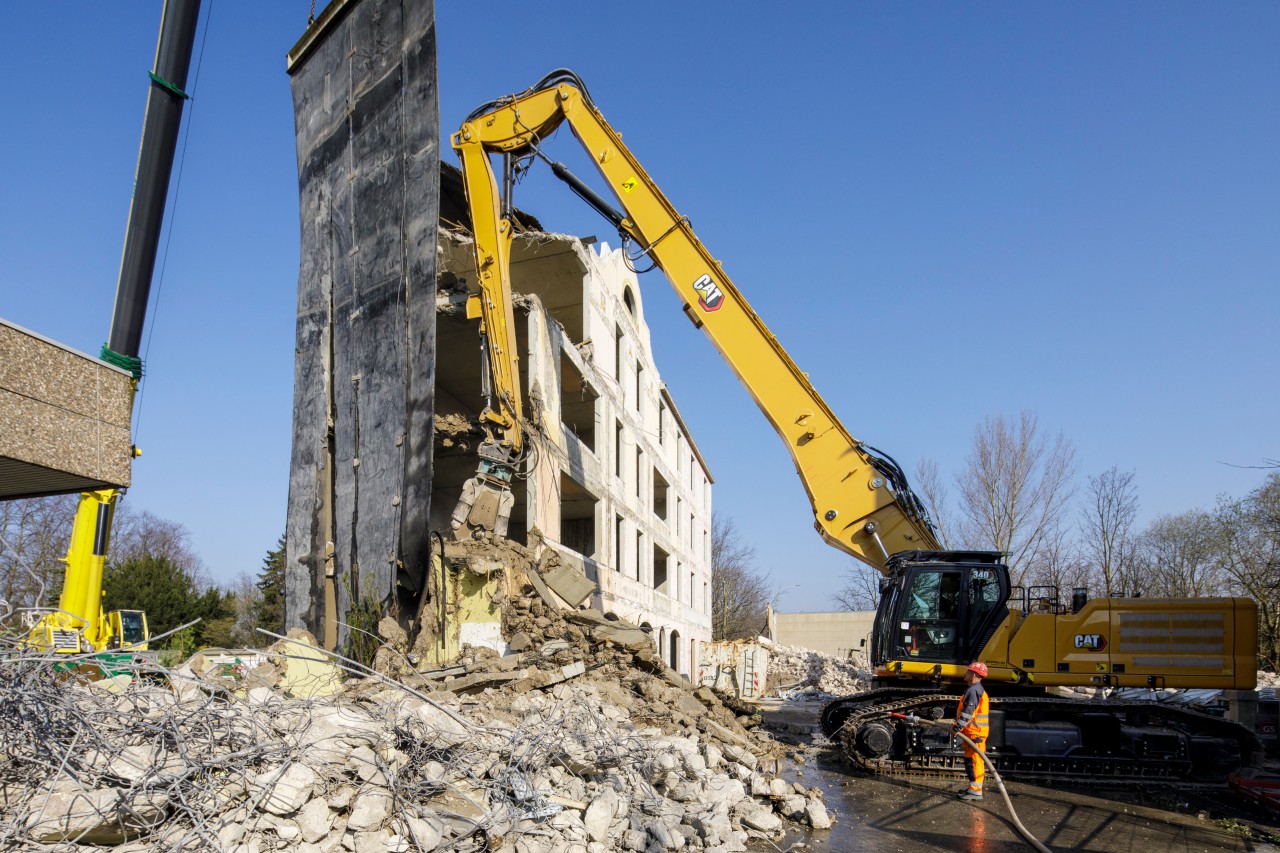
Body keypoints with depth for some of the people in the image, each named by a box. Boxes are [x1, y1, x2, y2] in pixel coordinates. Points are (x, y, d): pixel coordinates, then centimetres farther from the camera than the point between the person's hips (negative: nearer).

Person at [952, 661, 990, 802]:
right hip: (974, 732, 11)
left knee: (973, 761, -8)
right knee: (971, 761, 18)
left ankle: (976, 792, -6)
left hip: (975, 732, -11)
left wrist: (958, 727, -20)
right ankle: (973, 787, 26)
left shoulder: (973, 690, -16)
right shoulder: (978, 689, 19)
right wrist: (958, 726, 23)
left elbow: (968, 712, -23)